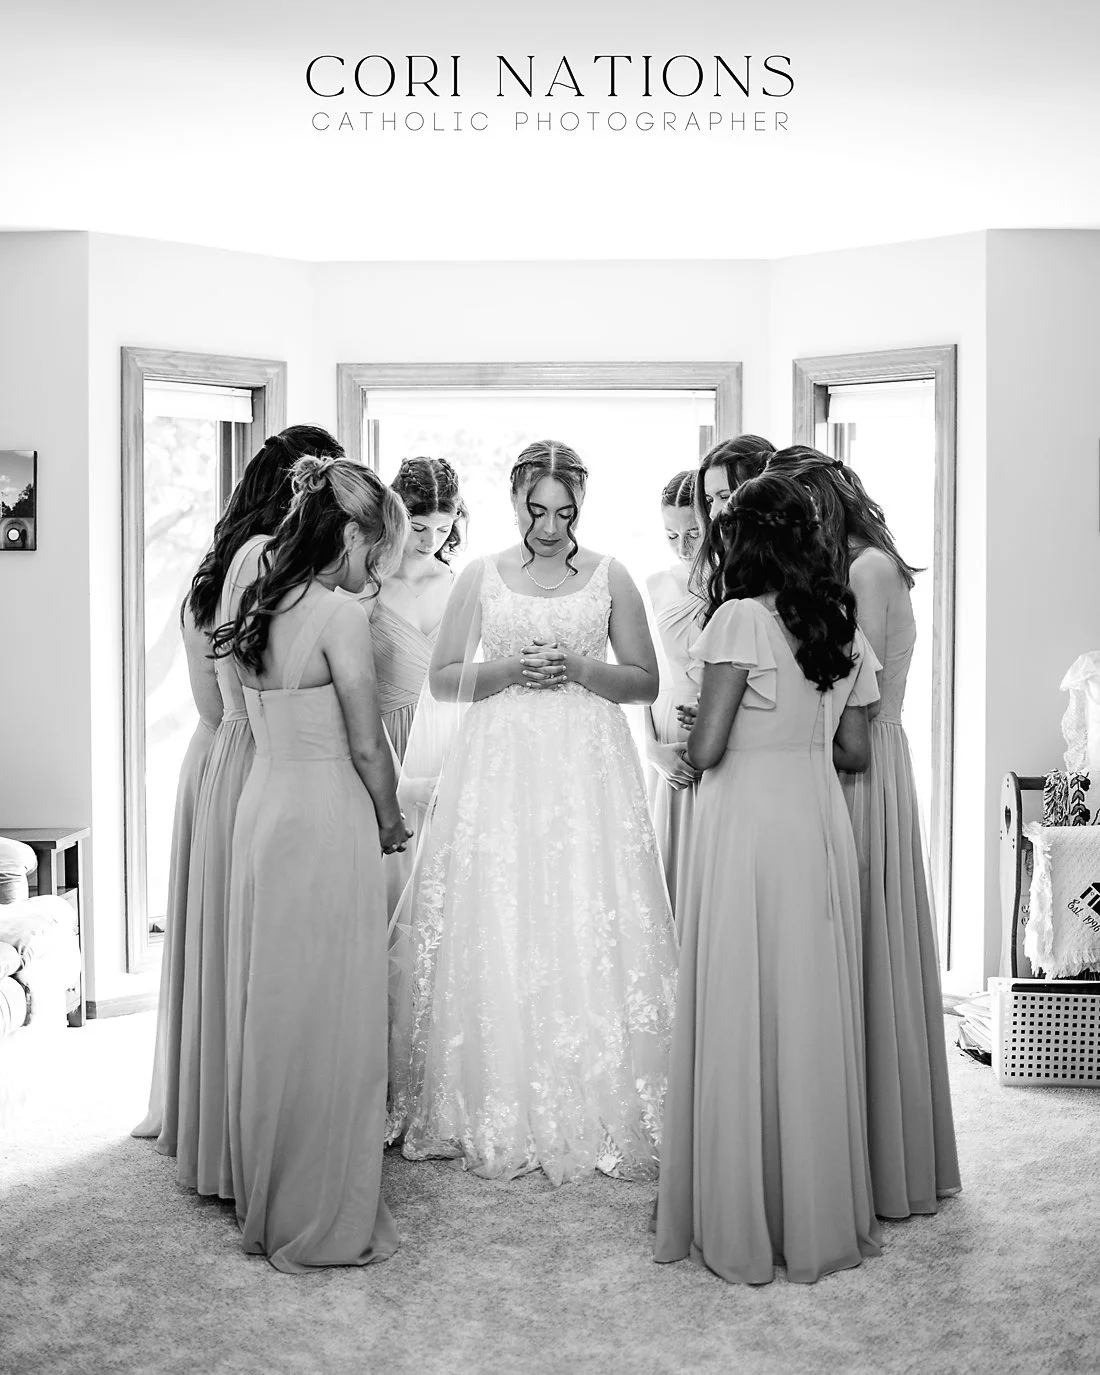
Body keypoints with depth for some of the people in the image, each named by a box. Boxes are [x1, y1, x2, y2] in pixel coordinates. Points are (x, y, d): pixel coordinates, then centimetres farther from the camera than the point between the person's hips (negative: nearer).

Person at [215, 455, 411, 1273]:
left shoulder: (258, 608, 8)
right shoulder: (341, 614, -15)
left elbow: (265, 723, 11)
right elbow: (367, 744, -13)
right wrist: (391, 822, 3)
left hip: (261, 808, 8)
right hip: (328, 817, -8)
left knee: (268, 1008, 16)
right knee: (332, 1019, 3)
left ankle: (264, 1203, 31)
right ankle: (326, 1221, 16)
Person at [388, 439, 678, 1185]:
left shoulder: (610, 577, 6)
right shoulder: (481, 576, 7)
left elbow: (646, 681, 7)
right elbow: (443, 677, 9)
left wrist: (579, 667, -10)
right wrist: (508, 668, -8)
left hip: (588, 767, 0)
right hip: (500, 766, 1)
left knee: (589, 933, -4)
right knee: (493, 933, -1)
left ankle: (593, 1111, 8)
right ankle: (496, 1112, 11)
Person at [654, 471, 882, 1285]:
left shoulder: (740, 618, -11)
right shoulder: (844, 627, 8)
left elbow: (706, 747, -16)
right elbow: (855, 751, 11)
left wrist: (694, 745, 6)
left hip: (748, 825, -6)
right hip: (822, 827, 6)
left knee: (743, 1017, 3)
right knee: (817, 1013, 13)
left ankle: (743, 1227, 14)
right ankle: (822, 1214, 25)